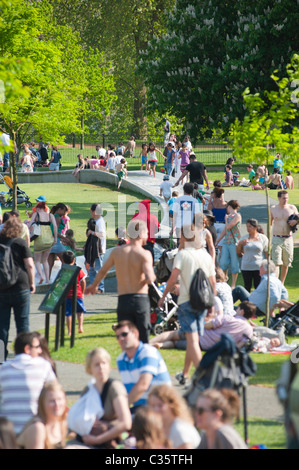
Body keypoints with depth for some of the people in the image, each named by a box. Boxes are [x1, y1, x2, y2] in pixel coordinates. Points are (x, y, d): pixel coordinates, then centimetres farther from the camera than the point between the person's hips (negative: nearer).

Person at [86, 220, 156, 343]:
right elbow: (149, 279, -19)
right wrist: (152, 276, 5)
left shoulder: (117, 251, 6)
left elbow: (102, 271, 20)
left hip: (123, 301, 3)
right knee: (143, 342, 5)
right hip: (141, 299, -3)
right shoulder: (144, 254, -7)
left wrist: (94, 285, 37)